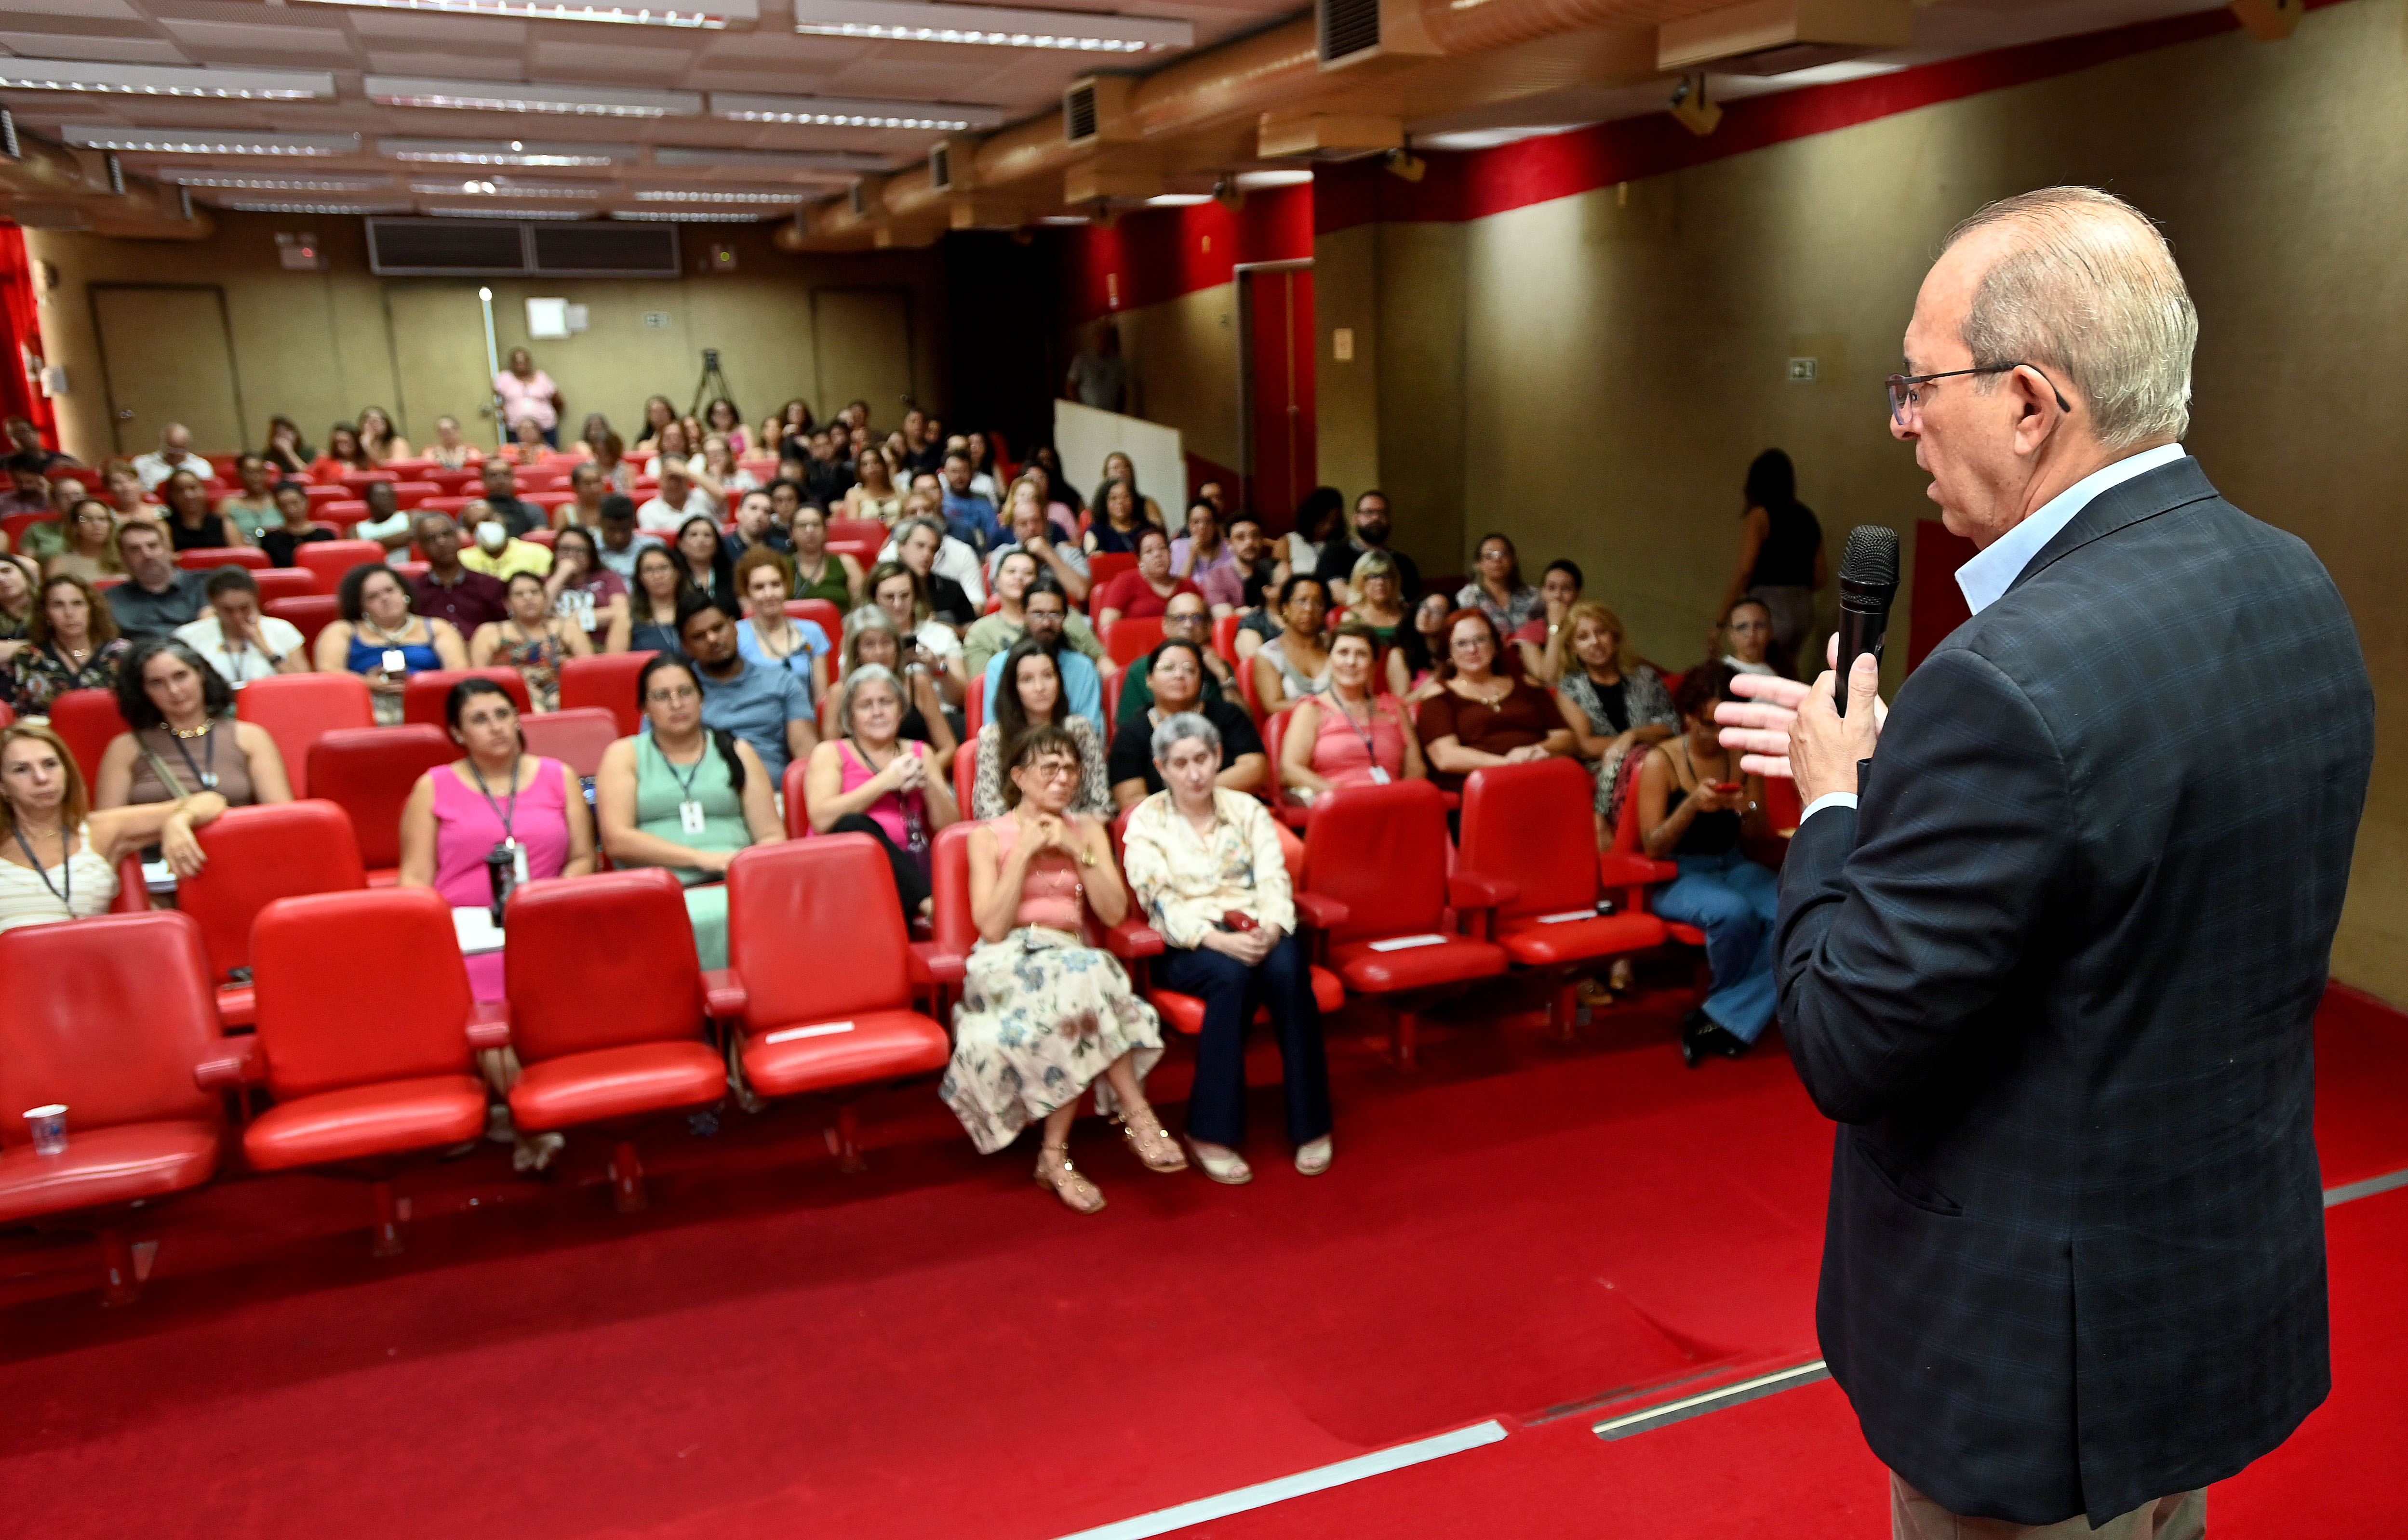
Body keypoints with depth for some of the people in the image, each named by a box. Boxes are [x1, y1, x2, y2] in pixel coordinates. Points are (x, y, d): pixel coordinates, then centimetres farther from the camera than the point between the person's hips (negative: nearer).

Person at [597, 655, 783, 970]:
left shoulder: (736, 752, 21)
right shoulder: (625, 755, 15)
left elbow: (772, 835, 14)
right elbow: (616, 840, 1)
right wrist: (702, 858, -9)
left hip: (737, 884, 2)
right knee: (708, 921, -38)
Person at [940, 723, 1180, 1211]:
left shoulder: (1088, 831, 16)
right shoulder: (989, 837, 7)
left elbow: (1115, 913, 2)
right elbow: (992, 928, -7)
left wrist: (1076, 850, -5)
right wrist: (1025, 851, -8)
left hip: (1073, 961, 3)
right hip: (1006, 964, -3)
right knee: (1085, 976, -36)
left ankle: (1055, 1155, -26)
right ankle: (1138, 1117, -30)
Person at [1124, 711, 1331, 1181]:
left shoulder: (1247, 810, 13)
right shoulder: (1146, 822, 4)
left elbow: (1274, 882, 1)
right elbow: (1161, 903, -8)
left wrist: (1272, 928, -21)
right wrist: (1218, 939, -24)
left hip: (1256, 933, 2)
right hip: (1187, 946, -2)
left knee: (1287, 969, -32)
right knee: (1231, 975, -36)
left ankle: (1311, 1125, -20)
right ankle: (1211, 1134, -28)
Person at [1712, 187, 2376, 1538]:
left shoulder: (2014, 681, -32)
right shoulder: (2292, 584, -3)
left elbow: (1848, 1045, -25)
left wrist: (1836, 805, -12)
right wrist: (1893, 769, 4)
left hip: (2048, 1358, -8)